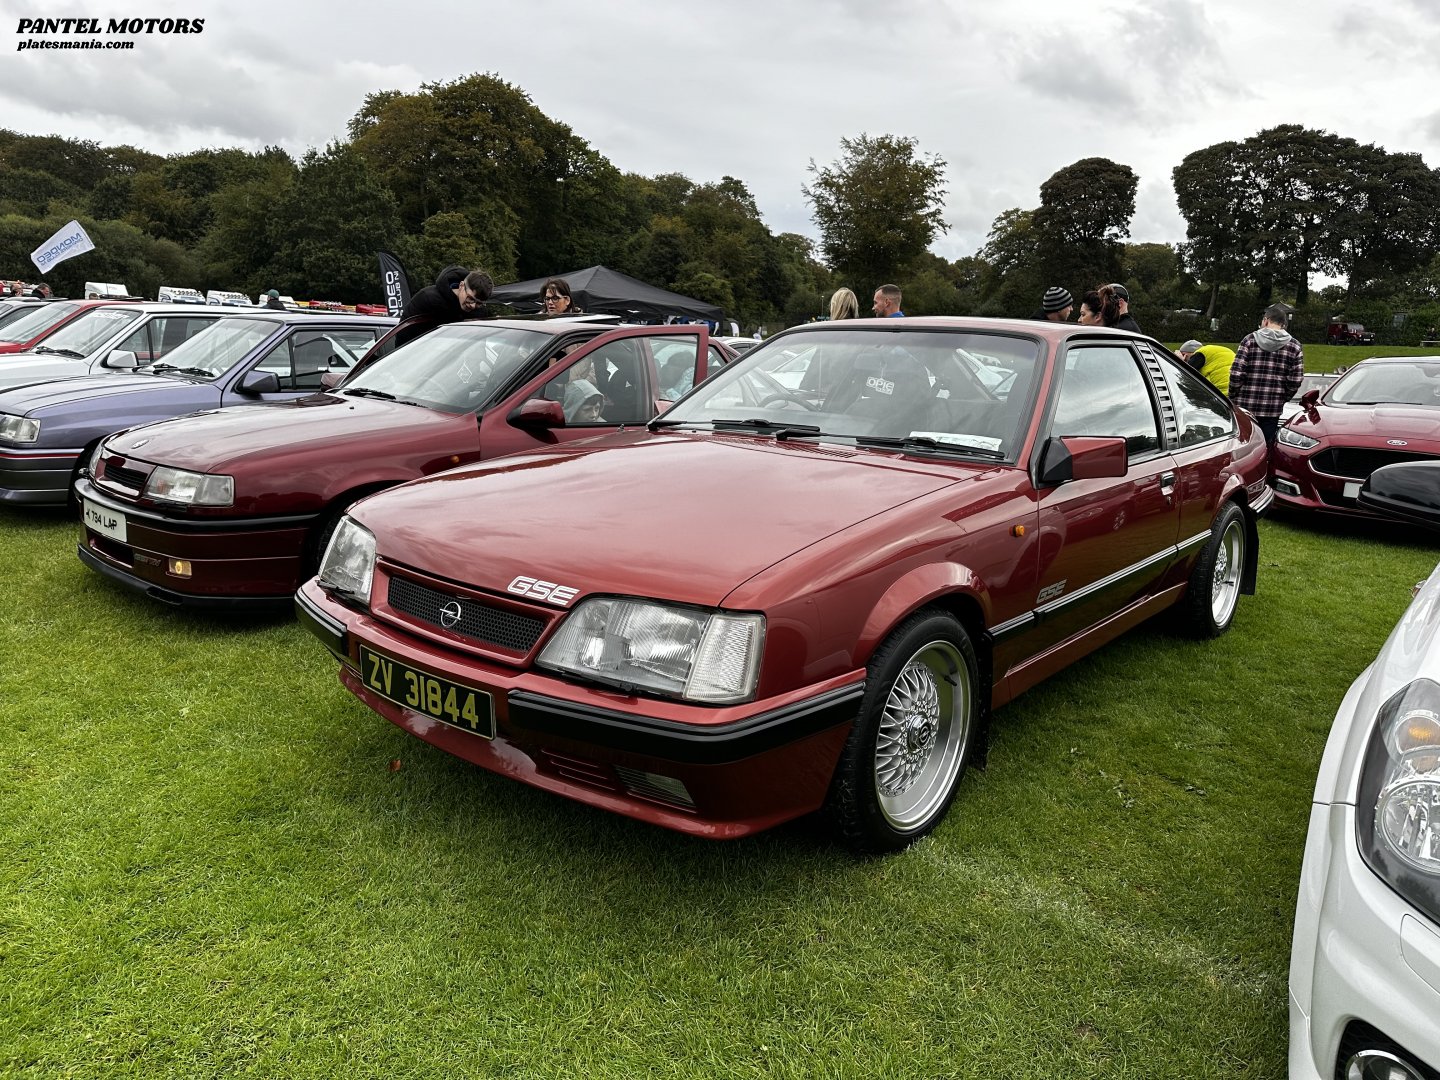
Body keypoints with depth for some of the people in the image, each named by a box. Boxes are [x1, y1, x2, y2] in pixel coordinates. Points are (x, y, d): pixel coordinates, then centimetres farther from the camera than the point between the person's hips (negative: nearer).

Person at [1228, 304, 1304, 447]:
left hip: (1244, 407, -1)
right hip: (1273, 410, 1)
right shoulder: (1295, 346, 4)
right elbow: (1295, 381, 0)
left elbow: (1236, 373, -9)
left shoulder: (1250, 340, -3)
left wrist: (1233, 397, 4)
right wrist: (1282, 400, 14)